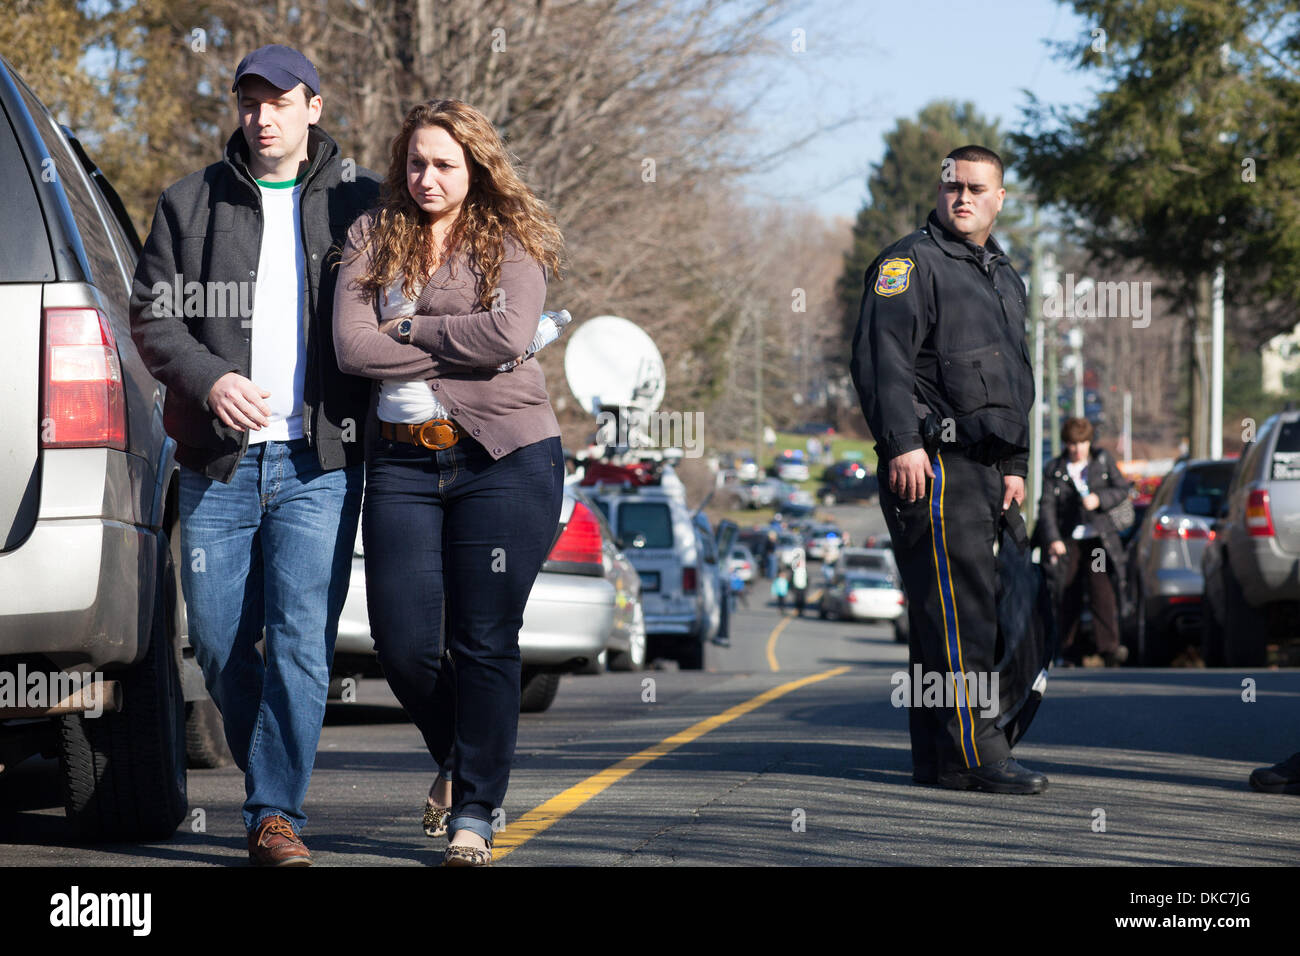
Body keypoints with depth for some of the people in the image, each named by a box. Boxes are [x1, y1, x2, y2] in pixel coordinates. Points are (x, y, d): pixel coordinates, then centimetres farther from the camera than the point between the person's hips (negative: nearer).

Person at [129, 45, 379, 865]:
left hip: (319, 463, -2)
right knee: (219, 641, 4)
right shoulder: (191, 204, 9)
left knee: (302, 640, -10)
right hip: (220, 459, 2)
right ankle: (269, 770, 27)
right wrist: (208, 379, -12)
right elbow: (151, 315, 6)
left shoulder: (359, 204, 7)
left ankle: (278, 813, -6)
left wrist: (377, 414, -4)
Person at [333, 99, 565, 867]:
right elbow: (351, 345, -5)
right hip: (402, 461, 3)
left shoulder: (512, 240, 2)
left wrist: (409, 329, -9)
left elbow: (510, 333, -16)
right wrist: (462, 347, -8)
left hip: (504, 458, -3)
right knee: (403, 645, -1)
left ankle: (475, 814, 8)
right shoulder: (373, 238, 8)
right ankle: (457, 761, 29)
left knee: (485, 642, -4)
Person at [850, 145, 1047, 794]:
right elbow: (881, 356, -15)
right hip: (932, 465, -9)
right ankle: (972, 756, -14)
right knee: (959, 612, -13)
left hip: (982, 467, 9)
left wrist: (1014, 465, 25)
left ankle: (938, 755, 13)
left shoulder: (1003, 277, 23)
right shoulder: (913, 263, -5)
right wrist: (902, 442, -24)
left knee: (952, 614, 10)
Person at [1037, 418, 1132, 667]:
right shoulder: (1054, 469, 4)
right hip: (1069, 541, 1)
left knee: (1103, 591, -15)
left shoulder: (1103, 460, 7)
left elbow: (1122, 489, 8)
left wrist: (1099, 499, -12)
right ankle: (1064, 649, 15)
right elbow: (1047, 506, -2)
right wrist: (1052, 539, -15)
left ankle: (1109, 647, -21)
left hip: (1099, 539, -1)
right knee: (1069, 598, 3)